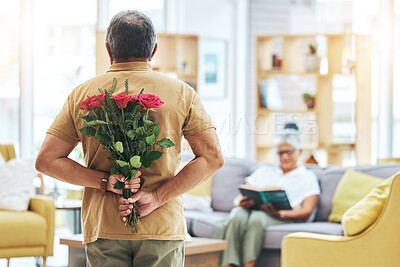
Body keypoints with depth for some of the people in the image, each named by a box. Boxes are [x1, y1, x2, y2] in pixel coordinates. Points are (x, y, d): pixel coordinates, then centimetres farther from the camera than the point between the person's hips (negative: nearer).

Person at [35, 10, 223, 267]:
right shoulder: (181, 92, 2)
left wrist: (105, 181, -6)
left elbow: (46, 160, 2)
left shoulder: (82, 95, 5)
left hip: (103, 228, 1)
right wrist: (158, 197, -11)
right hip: (164, 226, -1)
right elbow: (212, 157, -5)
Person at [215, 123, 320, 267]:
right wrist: (241, 202, -8)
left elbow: (306, 212, 5)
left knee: (258, 217, -38)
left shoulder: (307, 177, 21)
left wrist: (280, 213, -16)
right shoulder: (263, 171, 31)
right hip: (252, 210, 3)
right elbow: (239, 198, 20)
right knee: (237, 215, -34)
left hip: (286, 218, -3)